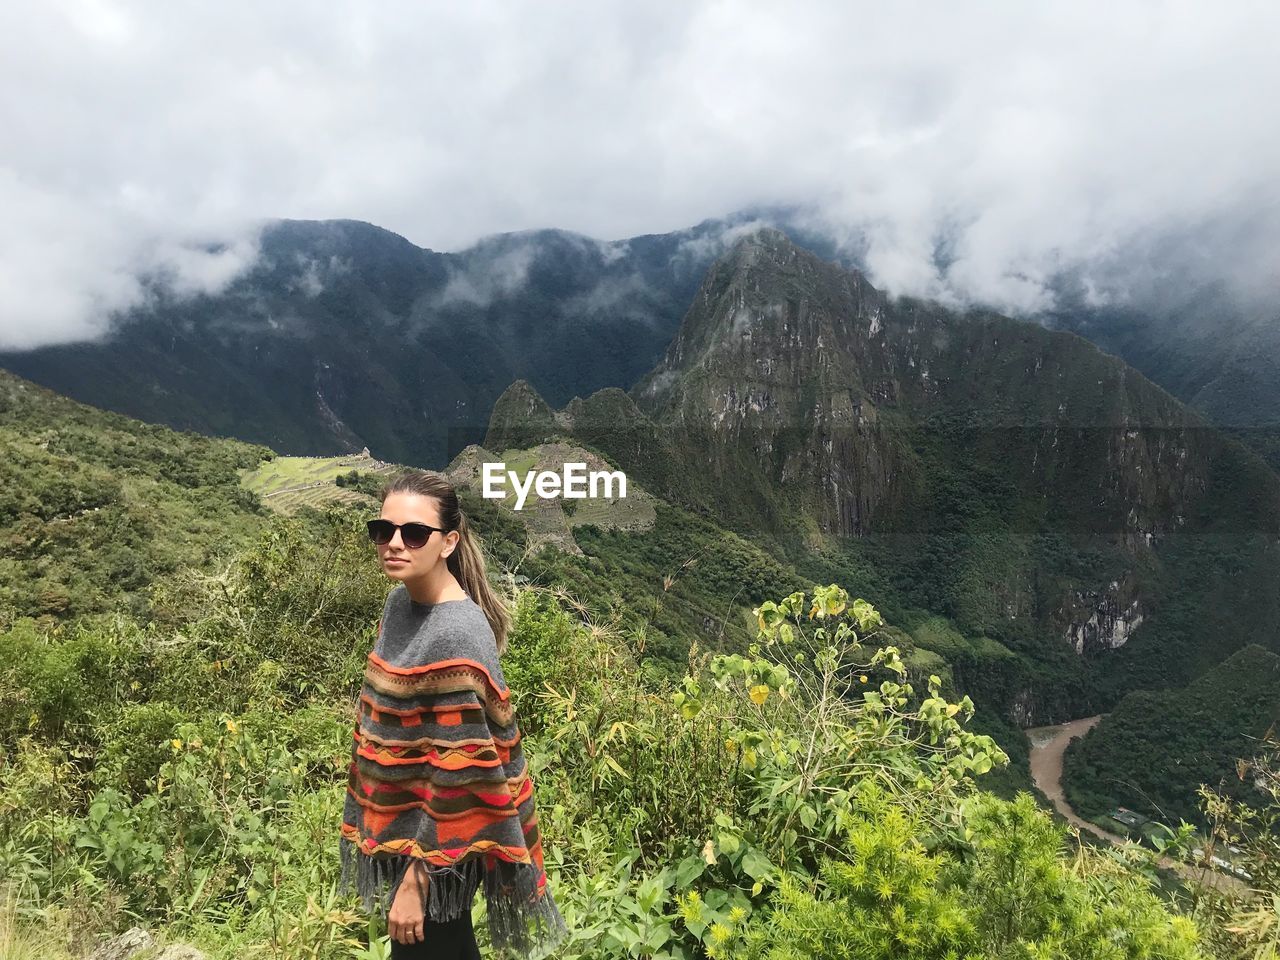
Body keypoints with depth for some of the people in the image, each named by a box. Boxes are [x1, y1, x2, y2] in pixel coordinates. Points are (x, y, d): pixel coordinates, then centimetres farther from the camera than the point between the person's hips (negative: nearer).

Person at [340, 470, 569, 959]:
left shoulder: (457, 636, -28)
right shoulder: (399, 599, -2)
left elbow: (458, 777, -25)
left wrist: (416, 877, -20)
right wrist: (375, 824, 16)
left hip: (436, 847, -7)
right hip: (399, 827, 8)